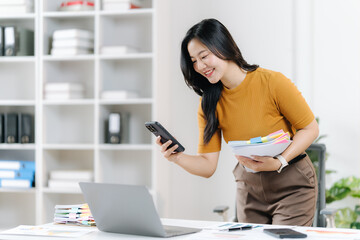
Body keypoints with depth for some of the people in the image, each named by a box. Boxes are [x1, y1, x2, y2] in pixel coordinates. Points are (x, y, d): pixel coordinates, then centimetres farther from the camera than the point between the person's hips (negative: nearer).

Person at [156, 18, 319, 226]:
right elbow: (208, 166, -6)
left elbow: (310, 128, -10)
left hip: (292, 185, -4)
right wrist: (177, 157, -26)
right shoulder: (209, 104, -4)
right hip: (249, 187, 4)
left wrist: (278, 162, -25)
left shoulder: (273, 82, -18)